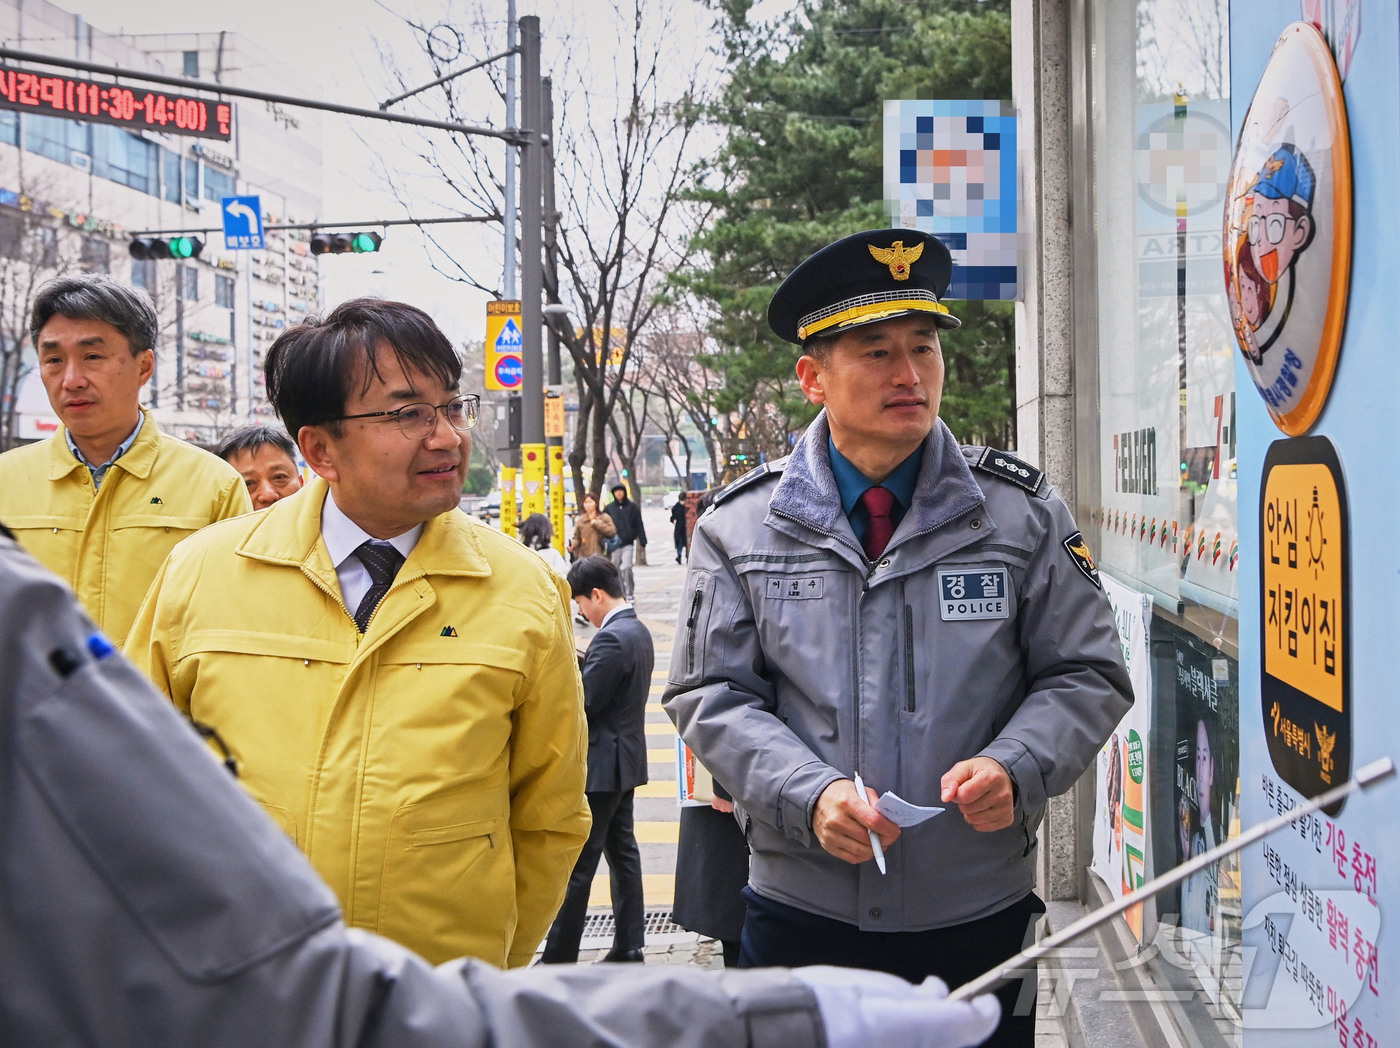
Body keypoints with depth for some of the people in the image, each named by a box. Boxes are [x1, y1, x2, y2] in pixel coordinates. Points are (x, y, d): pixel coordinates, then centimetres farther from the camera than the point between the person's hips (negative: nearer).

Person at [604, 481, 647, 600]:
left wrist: (643, 541, -1)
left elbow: (639, 525, 4)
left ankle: (630, 593, -3)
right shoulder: (609, 508, 8)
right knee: (616, 569, 4)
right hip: (615, 544, 3)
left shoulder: (632, 507, 4)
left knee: (626, 568, -14)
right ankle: (621, 594, 14)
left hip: (629, 542, -3)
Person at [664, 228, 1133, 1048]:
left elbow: (1087, 676, 3)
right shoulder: (740, 528, 0)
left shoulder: (1023, 513, 1)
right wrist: (810, 797, -17)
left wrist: (1015, 769, -16)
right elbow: (712, 697, 0)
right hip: (801, 916, 0)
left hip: (981, 918, 1)